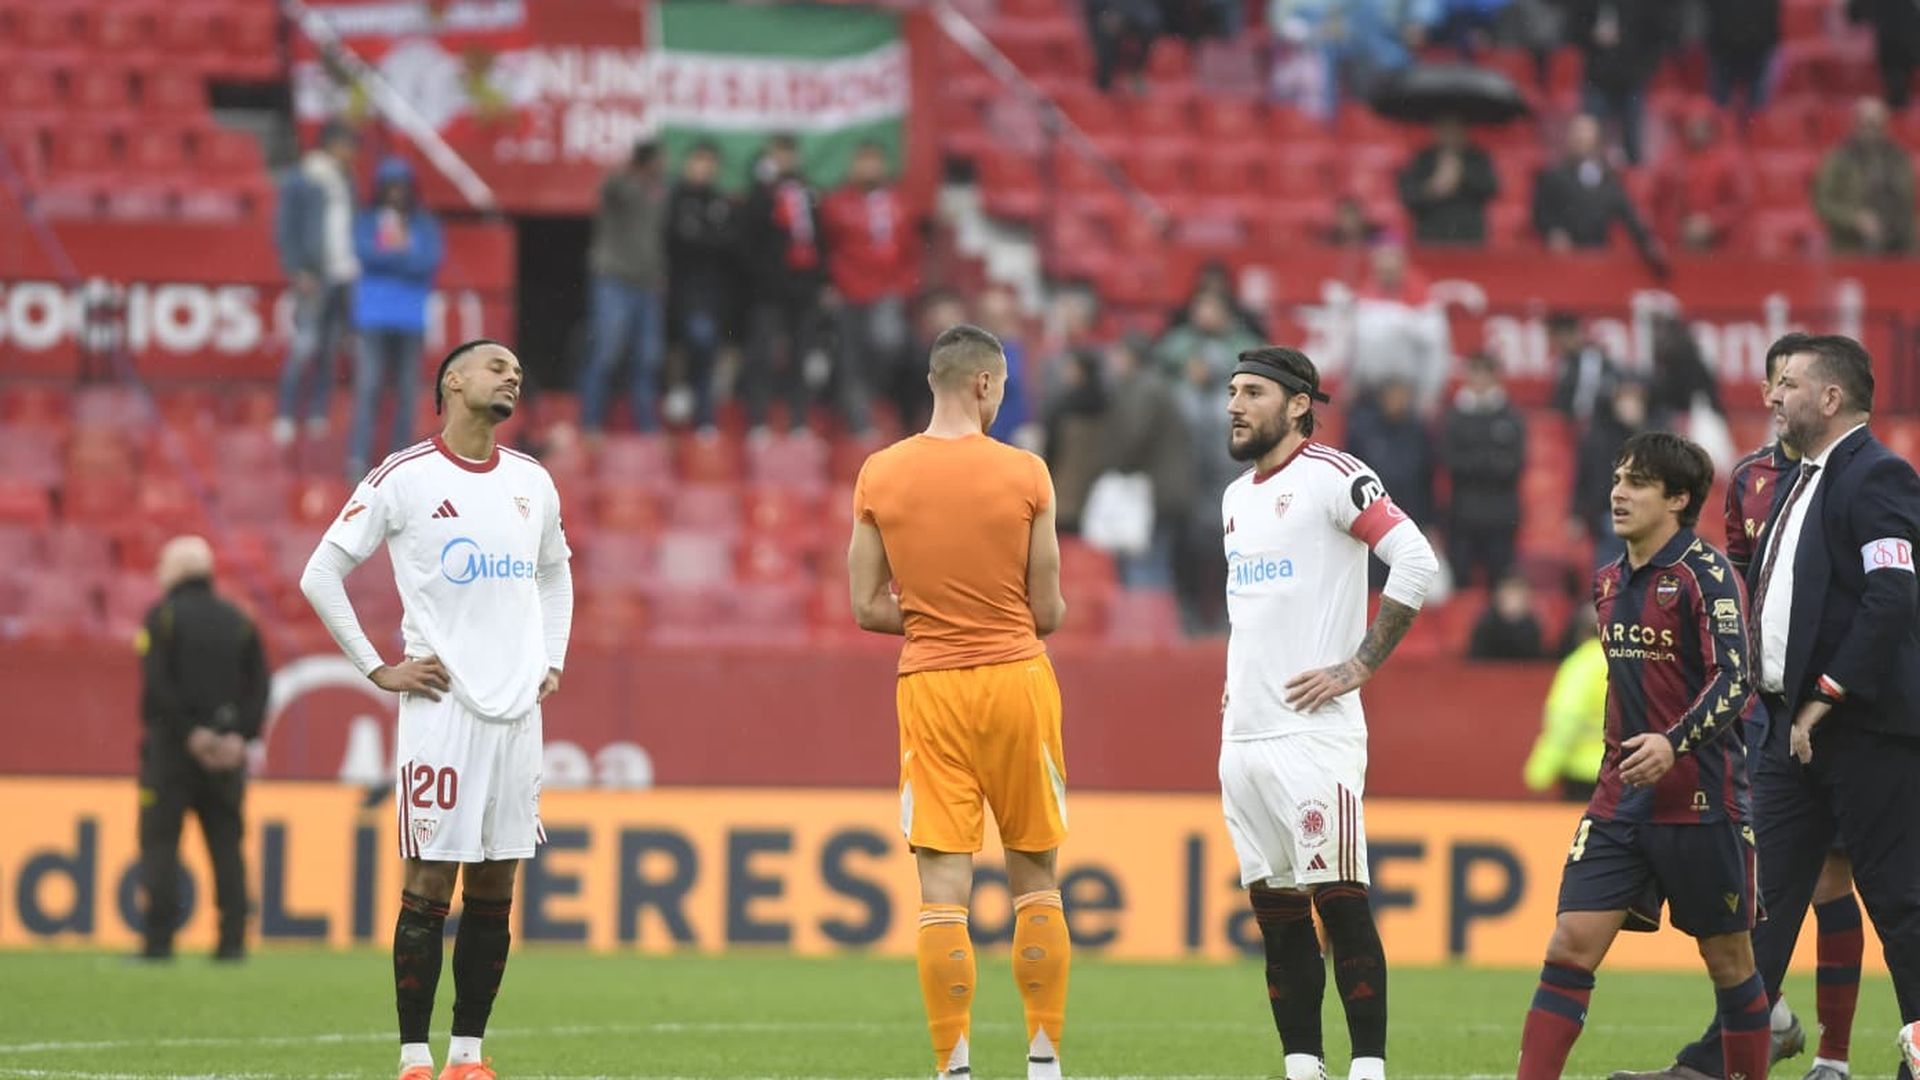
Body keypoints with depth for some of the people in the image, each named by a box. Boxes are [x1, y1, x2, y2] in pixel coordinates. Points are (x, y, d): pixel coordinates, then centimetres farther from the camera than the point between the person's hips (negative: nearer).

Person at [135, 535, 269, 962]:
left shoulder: (163, 617, -3)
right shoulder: (238, 621, 11)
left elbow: (157, 686, -14)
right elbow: (259, 686, 4)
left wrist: (190, 733, -12)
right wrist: (240, 736, -2)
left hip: (171, 748, -4)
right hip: (227, 753, 4)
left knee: (160, 844, -3)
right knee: (227, 843, 7)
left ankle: (159, 939, -10)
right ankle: (233, 939, 2)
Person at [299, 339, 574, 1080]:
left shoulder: (533, 483, 12)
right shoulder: (405, 478, -4)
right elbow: (321, 575, -2)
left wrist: (553, 661, 16)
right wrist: (378, 670, -6)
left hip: (517, 709, 5)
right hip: (441, 706, -5)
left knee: (494, 891, 5)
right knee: (429, 887, -6)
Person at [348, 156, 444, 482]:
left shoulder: (424, 226, 10)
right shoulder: (368, 222, 7)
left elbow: (431, 260, -5)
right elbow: (366, 252, -11)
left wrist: (390, 255, -8)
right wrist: (407, 257, -9)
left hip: (411, 319, 2)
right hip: (374, 316, -2)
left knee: (406, 390, 4)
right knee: (368, 385, -12)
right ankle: (358, 457, -16)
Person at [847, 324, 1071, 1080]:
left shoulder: (879, 474, 0)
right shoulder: (1024, 474, -6)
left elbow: (867, 607, 2)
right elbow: (1048, 611, -2)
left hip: (929, 685, 1)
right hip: (1017, 678, -1)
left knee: (942, 888, -1)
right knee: (1035, 882, 10)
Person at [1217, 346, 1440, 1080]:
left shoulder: (1331, 477, -7)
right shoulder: (1237, 496, 18)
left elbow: (1416, 562, -16)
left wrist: (1359, 665, -16)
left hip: (1312, 735, -8)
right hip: (1242, 737, 8)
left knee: (1340, 902, -10)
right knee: (1276, 913, 7)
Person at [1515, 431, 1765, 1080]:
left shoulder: (1705, 575, -10)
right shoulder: (1610, 583, 12)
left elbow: (1733, 680, -19)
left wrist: (1675, 742, -32)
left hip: (1702, 800, -6)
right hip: (1620, 801, 6)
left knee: (1728, 958, 5)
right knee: (1571, 945, -5)